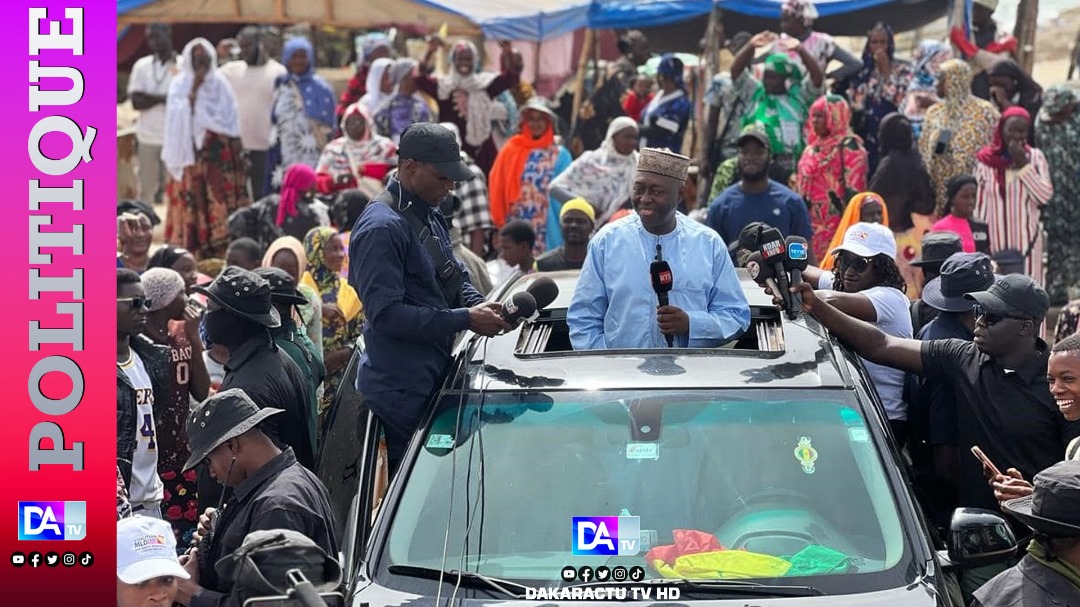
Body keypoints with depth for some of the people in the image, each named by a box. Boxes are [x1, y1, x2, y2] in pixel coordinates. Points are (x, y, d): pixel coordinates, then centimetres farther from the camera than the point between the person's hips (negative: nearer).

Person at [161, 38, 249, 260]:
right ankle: (190, 252, -1)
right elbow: (177, 116, -9)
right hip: (190, 152, -1)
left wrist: (237, 153, -1)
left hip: (218, 153, 1)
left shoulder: (220, 85, 7)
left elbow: (230, 121, 6)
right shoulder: (180, 85, 4)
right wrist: (194, 90, -14)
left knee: (220, 200, -3)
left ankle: (219, 252, 0)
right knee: (191, 202, -4)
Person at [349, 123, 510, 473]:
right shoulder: (381, 227, -16)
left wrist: (482, 306, 1)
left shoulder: (431, 218, 15)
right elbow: (386, 313, -23)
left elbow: (456, 280, 25)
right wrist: (465, 319, -22)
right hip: (402, 388, -9)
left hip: (433, 376, 9)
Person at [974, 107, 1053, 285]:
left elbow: (1045, 195, -11)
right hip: (996, 240, 0)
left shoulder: (1035, 157, 0)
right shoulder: (986, 160, 0)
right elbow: (979, 204, 5)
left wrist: (1024, 165, -15)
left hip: (1027, 239, 0)